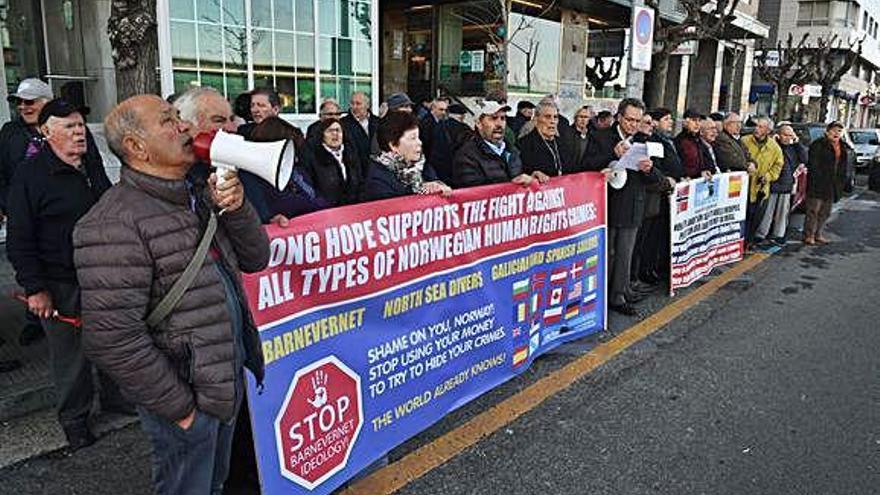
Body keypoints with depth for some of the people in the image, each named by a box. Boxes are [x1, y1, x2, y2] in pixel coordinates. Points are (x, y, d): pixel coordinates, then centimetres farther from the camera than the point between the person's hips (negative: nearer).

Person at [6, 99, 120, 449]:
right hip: (62, 286, -6)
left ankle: (115, 397, 38)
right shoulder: (30, 177, -12)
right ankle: (74, 418, 25)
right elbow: (19, 242, -12)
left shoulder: (94, 165, 8)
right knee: (70, 354, 6)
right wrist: (34, 288, -15)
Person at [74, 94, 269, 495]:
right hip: (187, 395, -8)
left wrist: (235, 207, -9)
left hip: (228, 380, 8)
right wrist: (179, 407, -17)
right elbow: (112, 338, -25)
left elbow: (254, 259, 9)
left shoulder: (197, 198, 7)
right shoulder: (117, 224, -21)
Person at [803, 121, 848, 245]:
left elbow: (843, 168, 18)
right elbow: (812, 165, -13)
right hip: (818, 184, -7)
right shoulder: (818, 145, -9)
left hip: (832, 186, 7)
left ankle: (818, 234, 22)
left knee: (825, 212, 12)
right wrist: (815, 180, -18)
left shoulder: (843, 148, 13)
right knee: (813, 210, -5)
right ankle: (808, 235, 2)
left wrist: (841, 181, 10)